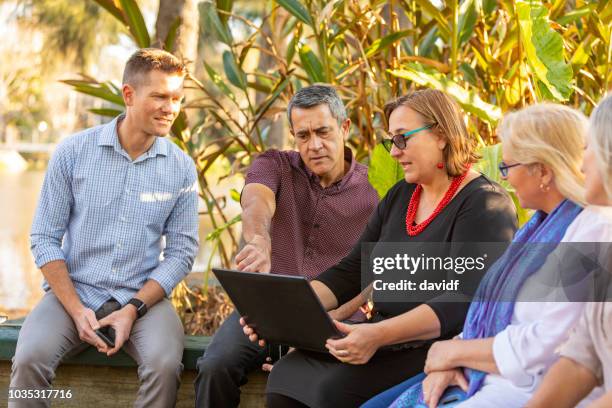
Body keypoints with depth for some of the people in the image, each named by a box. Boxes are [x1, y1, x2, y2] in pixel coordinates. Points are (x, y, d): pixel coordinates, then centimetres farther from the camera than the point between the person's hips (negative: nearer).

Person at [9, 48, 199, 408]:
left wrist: (133, 309, -12)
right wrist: (77, 310, -12)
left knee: (165, 365, -30)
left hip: (142, 297, 1)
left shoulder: (182, 169, 1)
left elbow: (182, 251, 2)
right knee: (30, 360, -29)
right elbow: (44, 239, -1)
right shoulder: (73, 152, -2)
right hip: (73, 290, 0)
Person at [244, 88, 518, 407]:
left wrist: (379, 335, -34)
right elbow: (351, 271, 14)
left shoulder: (484, 204, -10)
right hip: (388, 339, 8)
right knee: (285, 376, -15)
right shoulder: (400, 196, 16)